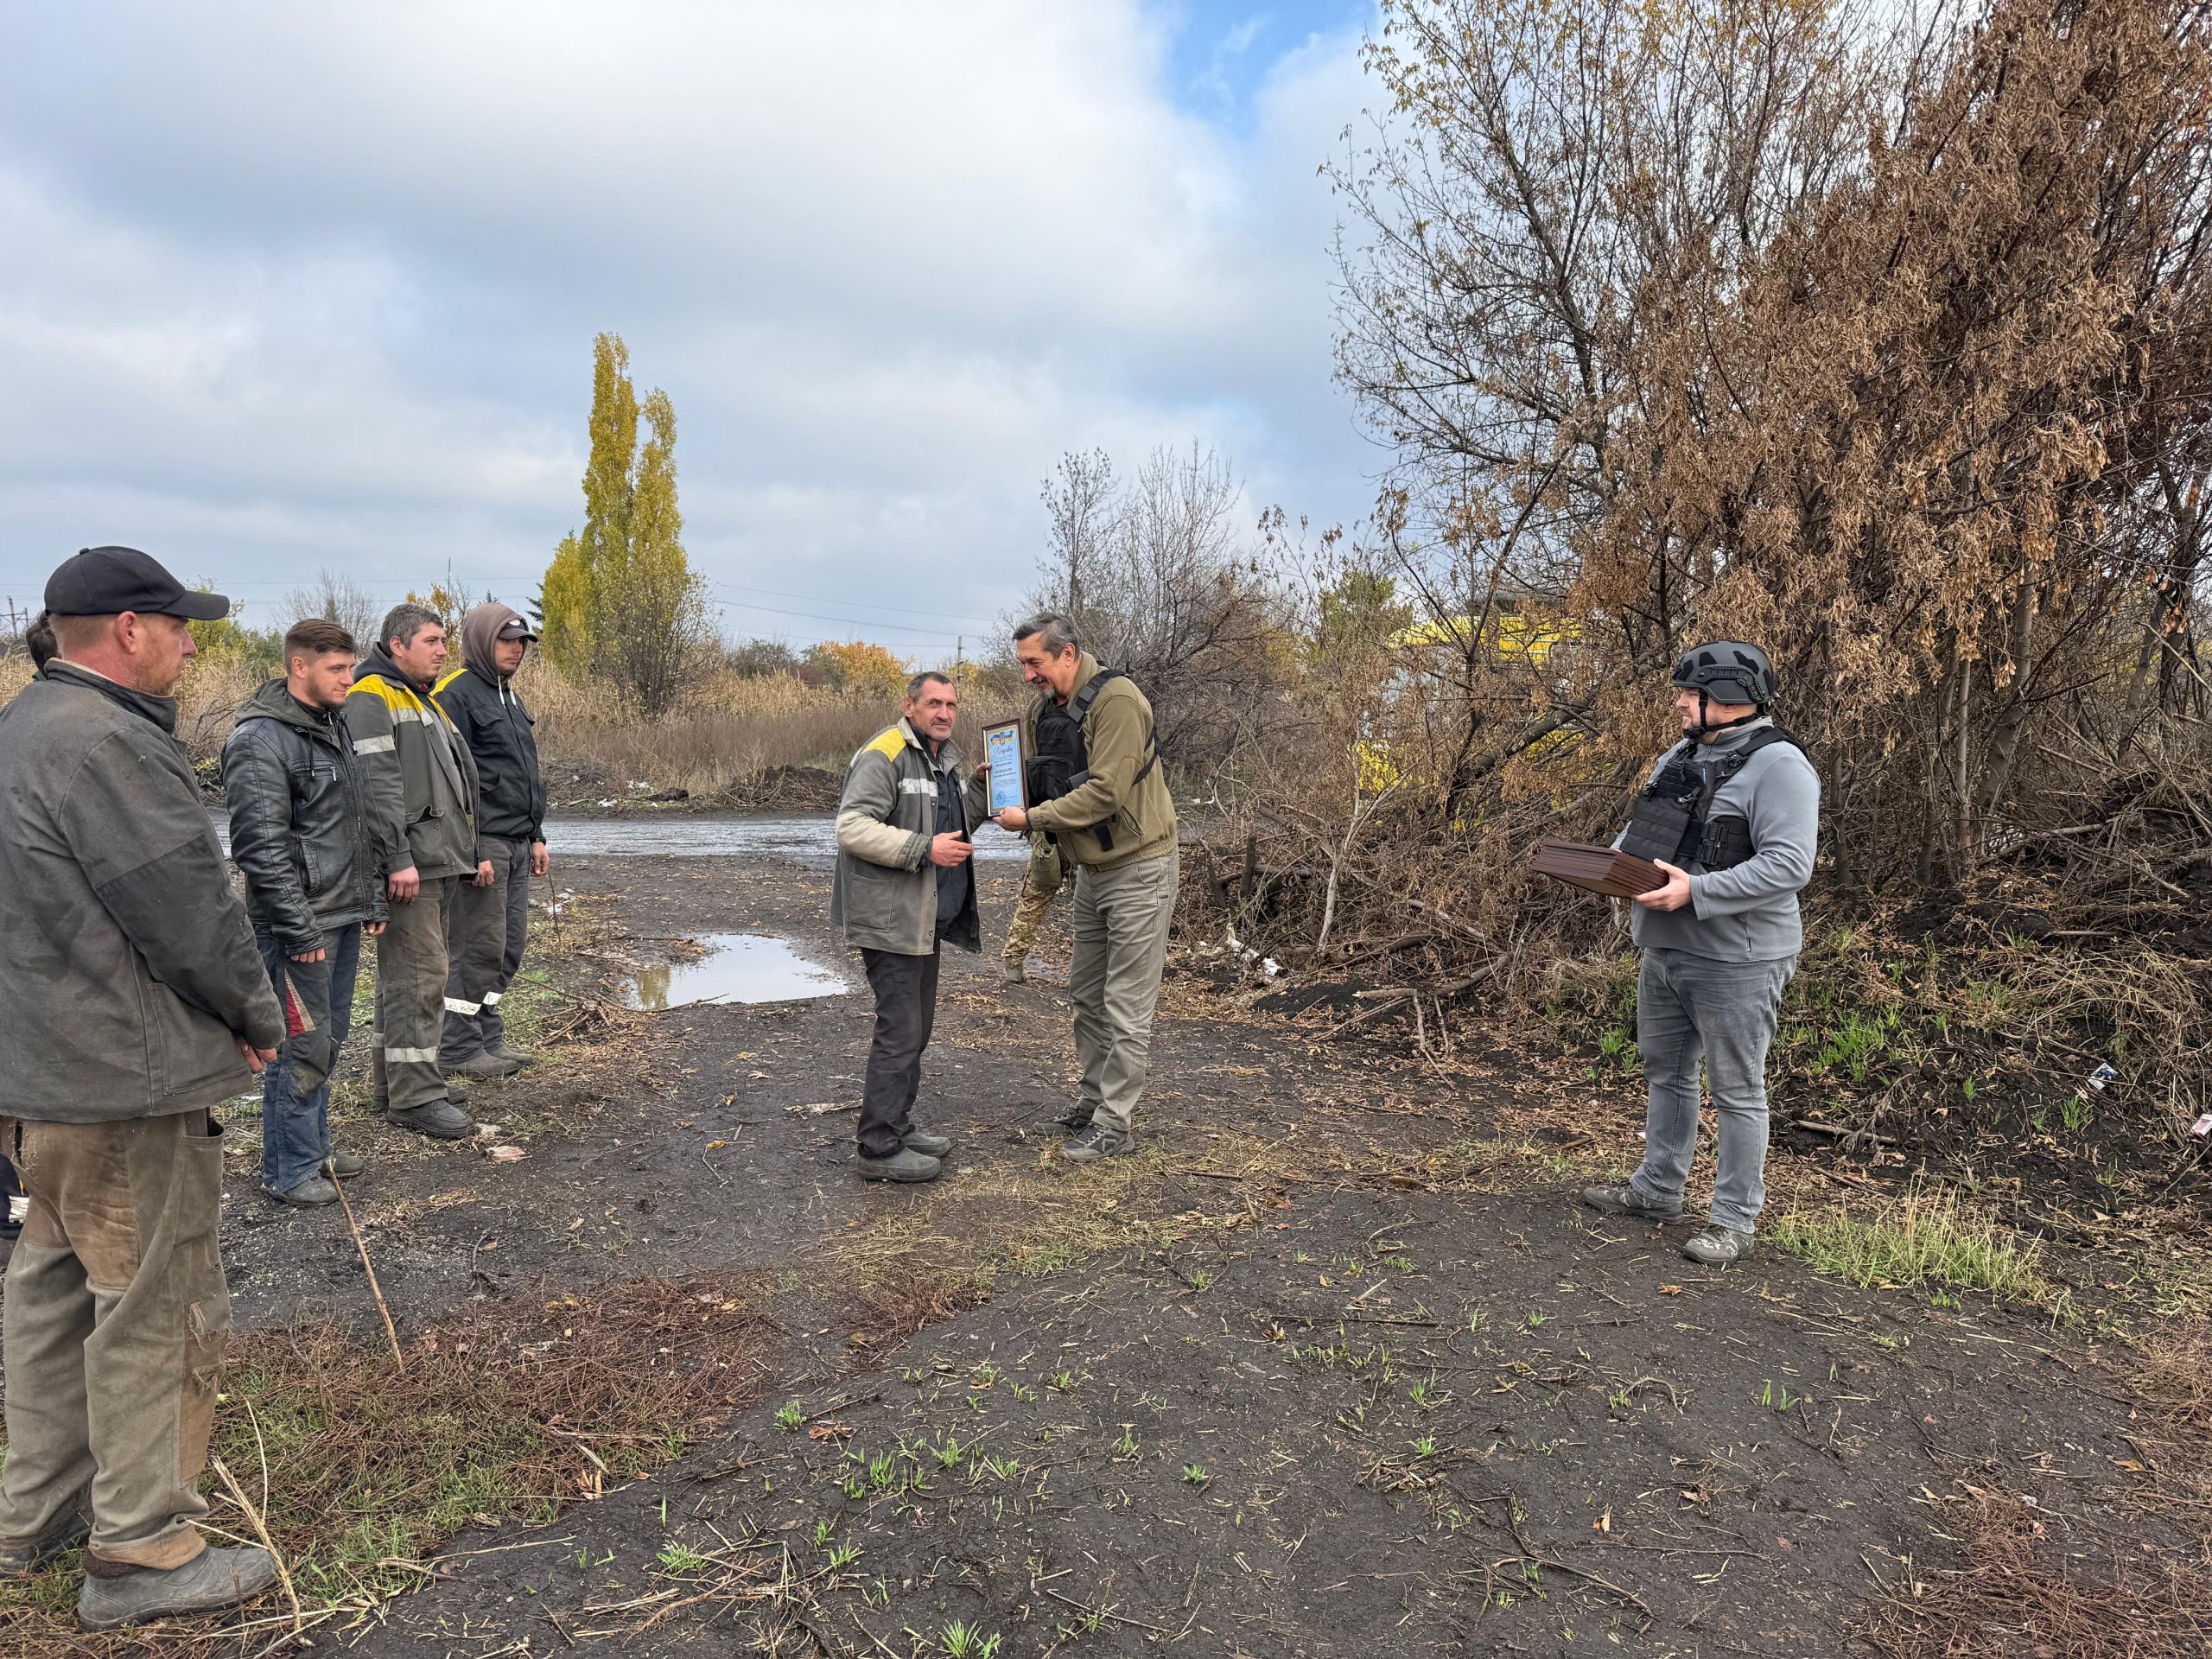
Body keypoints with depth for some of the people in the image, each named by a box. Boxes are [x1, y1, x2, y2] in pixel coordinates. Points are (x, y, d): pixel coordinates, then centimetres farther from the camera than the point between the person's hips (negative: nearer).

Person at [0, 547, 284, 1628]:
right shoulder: (104, 744, -22)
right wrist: (259, 1019, -4)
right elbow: (189, 913, -21)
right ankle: (140, 1553, 15)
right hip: (128, 1088, -11)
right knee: (158, 1314, 2)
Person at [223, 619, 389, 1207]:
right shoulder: (261, 740, -15)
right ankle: (288, 1170, 12)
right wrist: (300, 929, -19)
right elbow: (260, 845, -20)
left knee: (329, 1038, 18)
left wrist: (372, 900, 17)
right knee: (302, 1047, -1)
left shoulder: (335, 727, 13)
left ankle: (314, 1143, 31)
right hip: (300, 925, -9)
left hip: (343, 917, 9)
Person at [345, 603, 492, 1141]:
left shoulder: (426, 702, 24)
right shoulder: (371, 698, -8)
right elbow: (377, 784, -18)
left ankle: (396, 1085, 23)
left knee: (407, 976, 15)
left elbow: (458, 787, 27)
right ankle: (417, 1096, -3)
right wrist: (399, 859, -23)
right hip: (410, 868, -10)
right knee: (417, 978, -9)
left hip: (441, 866, 10)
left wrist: (474, 852, 24)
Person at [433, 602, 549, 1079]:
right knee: (479, 946, -5)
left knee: (510, 945, 12)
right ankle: (458, 1049, 5)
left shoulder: (508, 696, 20)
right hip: (482, 843, -9)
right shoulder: (456, 694, -10)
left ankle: (488, 1037, 22)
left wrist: (536, 836, 21)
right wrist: (468, 850, -20)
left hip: (516, 845, 9)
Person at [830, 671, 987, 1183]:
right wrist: (924, 849, -26)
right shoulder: (884, 754, -14)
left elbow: (958, 823, 24)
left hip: (926, 920, 10)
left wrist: (981, 784, 9)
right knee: (900, 1033, -7)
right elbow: (852, 828, -22)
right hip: (891, 920, -10)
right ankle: (880, 1150, 2)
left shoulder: (944, 760, 16)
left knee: (916, 1029, 17)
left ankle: (898, 1126, 30)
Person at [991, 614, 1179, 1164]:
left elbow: (1104, 792, -28)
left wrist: (1032, 818, -23)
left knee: (1127, 1005, -2)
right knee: (1086, 993, 17)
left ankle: (1116, 1123, 8)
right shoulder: (1043, 711, 5)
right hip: (1091, 868, 9)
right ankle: (1094, 1099, 32)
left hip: (1138, 866, -9)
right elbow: (1039, 784, 10)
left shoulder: (1116, 700, -22)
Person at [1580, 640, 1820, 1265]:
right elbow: (1638, 832, 22)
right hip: (1664, 952, 9)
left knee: (1737, 1091, 4)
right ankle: (1656, 1189, 34)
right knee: (1666, 1072, 19)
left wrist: (1696, 890, -28)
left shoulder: (1777, 765, -15)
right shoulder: (1678, 759, 13)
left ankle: (1734, 1221, 15)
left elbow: (1789, 864, -24)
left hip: (1736, 962, -9)